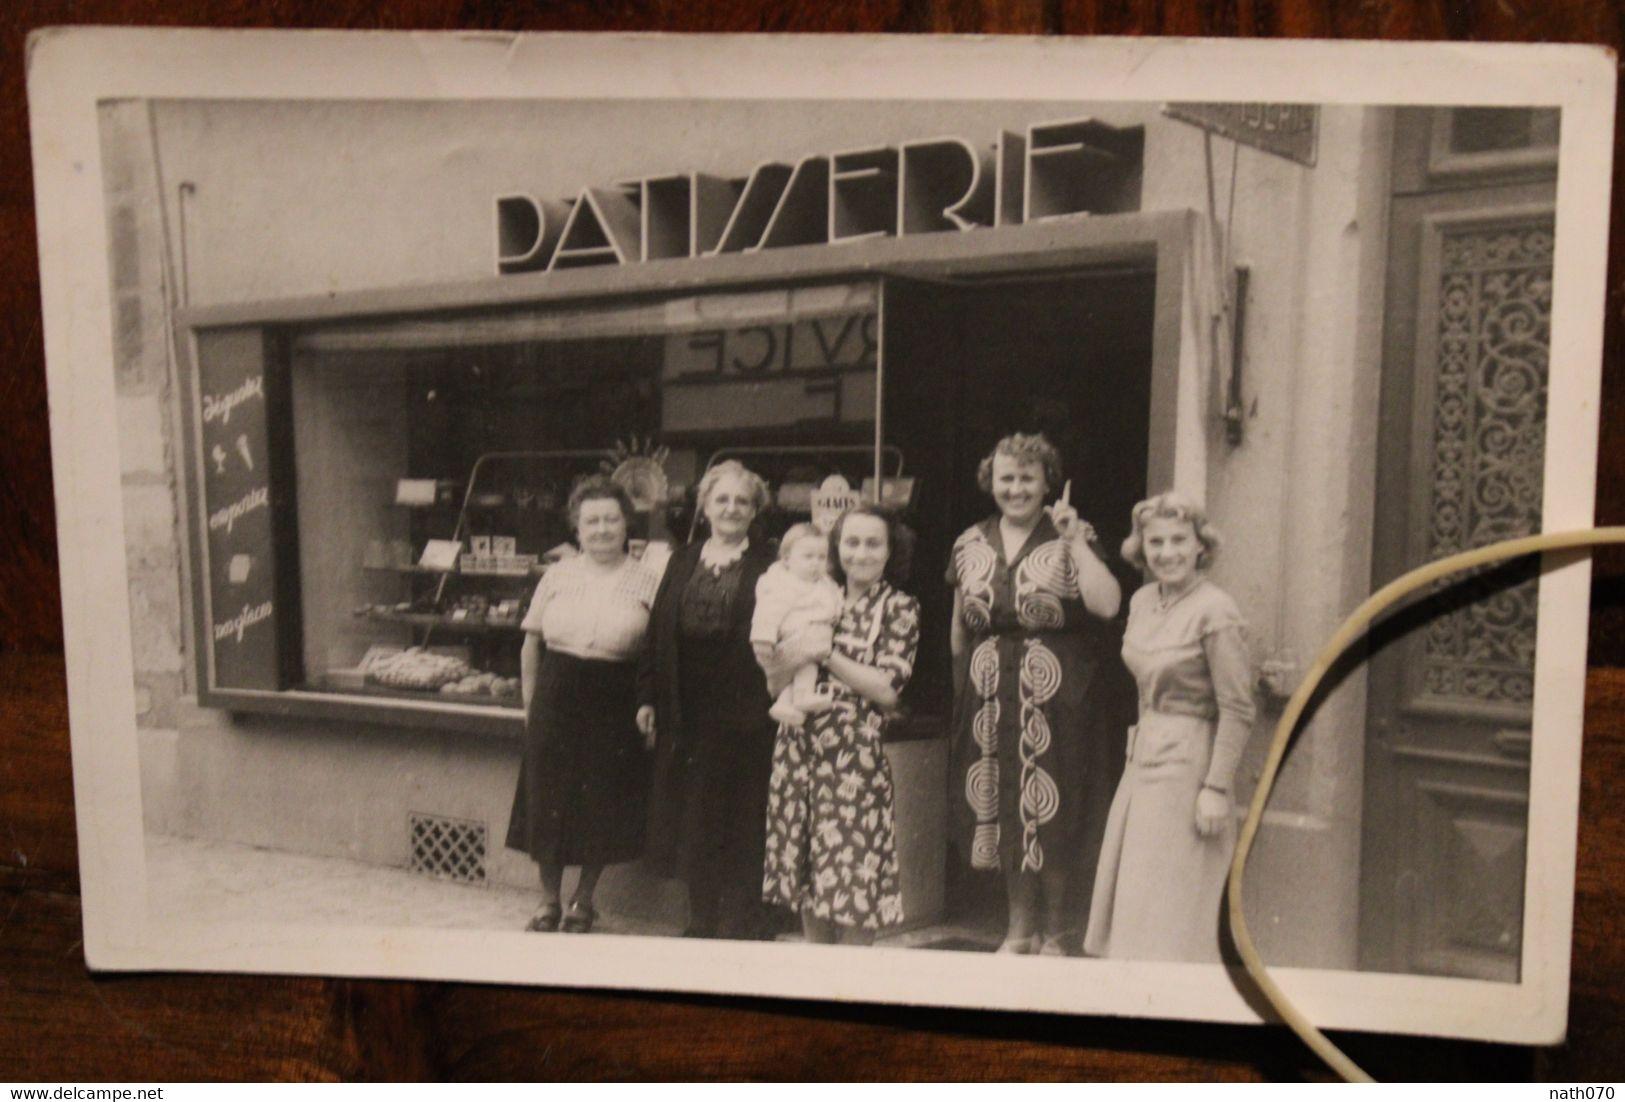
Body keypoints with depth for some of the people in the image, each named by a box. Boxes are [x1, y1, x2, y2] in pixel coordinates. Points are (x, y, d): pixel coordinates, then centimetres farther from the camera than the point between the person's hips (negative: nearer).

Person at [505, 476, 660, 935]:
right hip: (556, 700, 2)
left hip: (614, 706, -2)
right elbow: (532, 642, 10)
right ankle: (549, 901, 26)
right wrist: (529, 702, 6)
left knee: (602, 806, 6)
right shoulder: (558, 576, 6)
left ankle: (583, 901, 26)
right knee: (549, 799, 8)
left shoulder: (647, 583, -1)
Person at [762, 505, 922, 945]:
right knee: (807, 875, 10)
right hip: (799, 751, 4)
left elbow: (887, 690, -10)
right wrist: (779, 663, -12)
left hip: (856, 756, -4)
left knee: (852, 880, -2)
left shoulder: (900, 607, 1)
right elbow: (779, 680, 10)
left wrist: (826, 655, -14)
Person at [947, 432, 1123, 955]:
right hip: (990, 694, 4)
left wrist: (1074, 540, -17)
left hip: (1054, 695, -4)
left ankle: (1057, 922, 21)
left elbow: (1106, 603, -17)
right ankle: (1020, 922, 26)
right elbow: (958, 625, 15)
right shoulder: (971, 544, 10)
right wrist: (964, 680, 11)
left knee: (1050, 811, 1)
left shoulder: (1070, 538, -2)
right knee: (1001, 809, 10)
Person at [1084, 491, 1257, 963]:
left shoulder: (1215, 612, -15)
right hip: (1142, 757, 8)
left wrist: (1216, 788, -17)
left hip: (1187, 764, -8)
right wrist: (1139, 742, 14)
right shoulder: (1142, 601, 7)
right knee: (1133, 903, 13)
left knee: (1170, 908, 0)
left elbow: (1237, 710, -15)